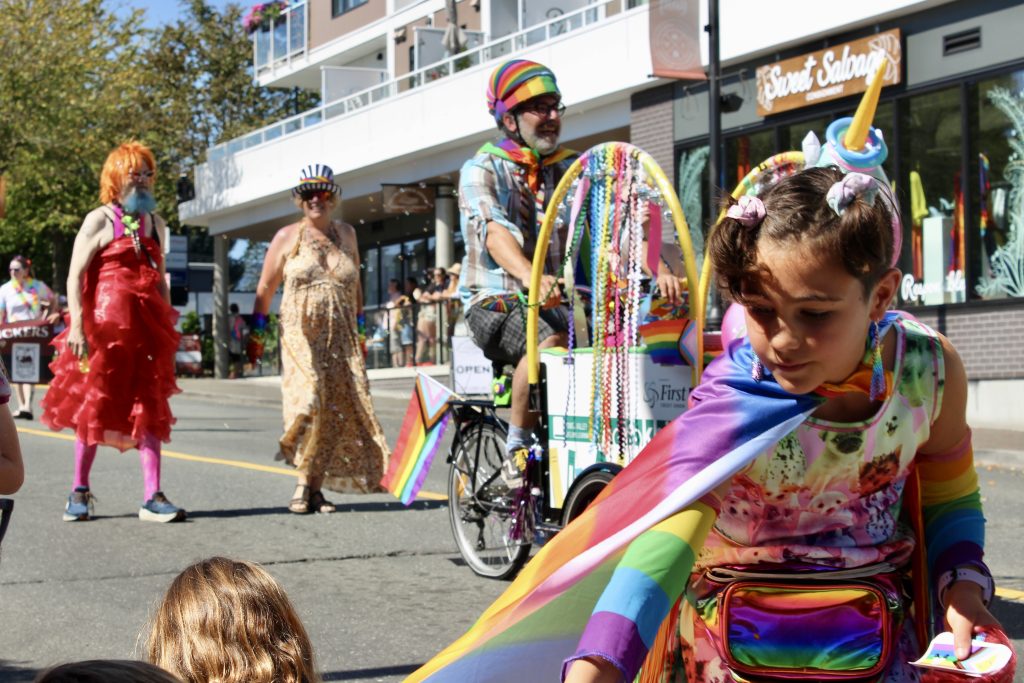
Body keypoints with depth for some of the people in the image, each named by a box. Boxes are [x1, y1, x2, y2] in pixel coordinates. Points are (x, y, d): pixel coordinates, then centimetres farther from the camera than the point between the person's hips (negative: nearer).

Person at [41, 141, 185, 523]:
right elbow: (75, 275, -8)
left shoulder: (155, 224, 15)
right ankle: (79, 491, 15)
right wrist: (77, 326, -19)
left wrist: (169, 327, 15)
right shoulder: (100, 220, -2)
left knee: (149, 409, -1)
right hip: (104, 327, -4)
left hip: (146, 329, 5)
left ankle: (153, 498, -3)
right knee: (94, 407, 3)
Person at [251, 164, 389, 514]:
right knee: (308, 401, -20)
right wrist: (257, 326, 6)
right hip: (300, 334, -3)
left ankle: (315, 487, 1)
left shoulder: (346, 234, 14)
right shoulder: (287, 236, 6)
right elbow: (266, 287, 9)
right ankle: (304, 483, -10)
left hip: (340, 337, 3)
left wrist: (360, 321, 19)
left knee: (338, 409, -6)